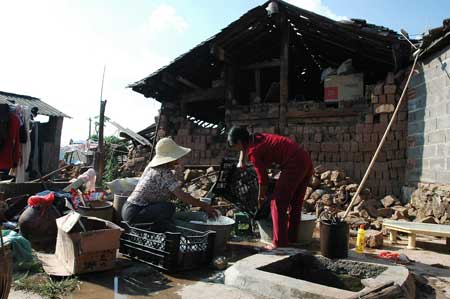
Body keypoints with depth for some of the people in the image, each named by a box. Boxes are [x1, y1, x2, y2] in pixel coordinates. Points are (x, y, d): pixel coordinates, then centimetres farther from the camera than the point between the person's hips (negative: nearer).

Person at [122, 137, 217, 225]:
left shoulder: (152, 165, 6)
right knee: (169, 207, -23)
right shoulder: (165, 173, -19)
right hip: (133, 213, -10)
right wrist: (204, 206, -18)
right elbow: (181, 196, -24)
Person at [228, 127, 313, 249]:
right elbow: (245, 146, 38)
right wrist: (241, 162, 28)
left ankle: (280, 243, 0)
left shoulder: (254, 152, -10)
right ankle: (292, 238, 28)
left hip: (294, 164, -10)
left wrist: (261, 198, 13)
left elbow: (263, 178, -2)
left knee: (278, 203, -3)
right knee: (295, 203, 18)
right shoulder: (256, 137, 14)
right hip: (306, 160, 10)